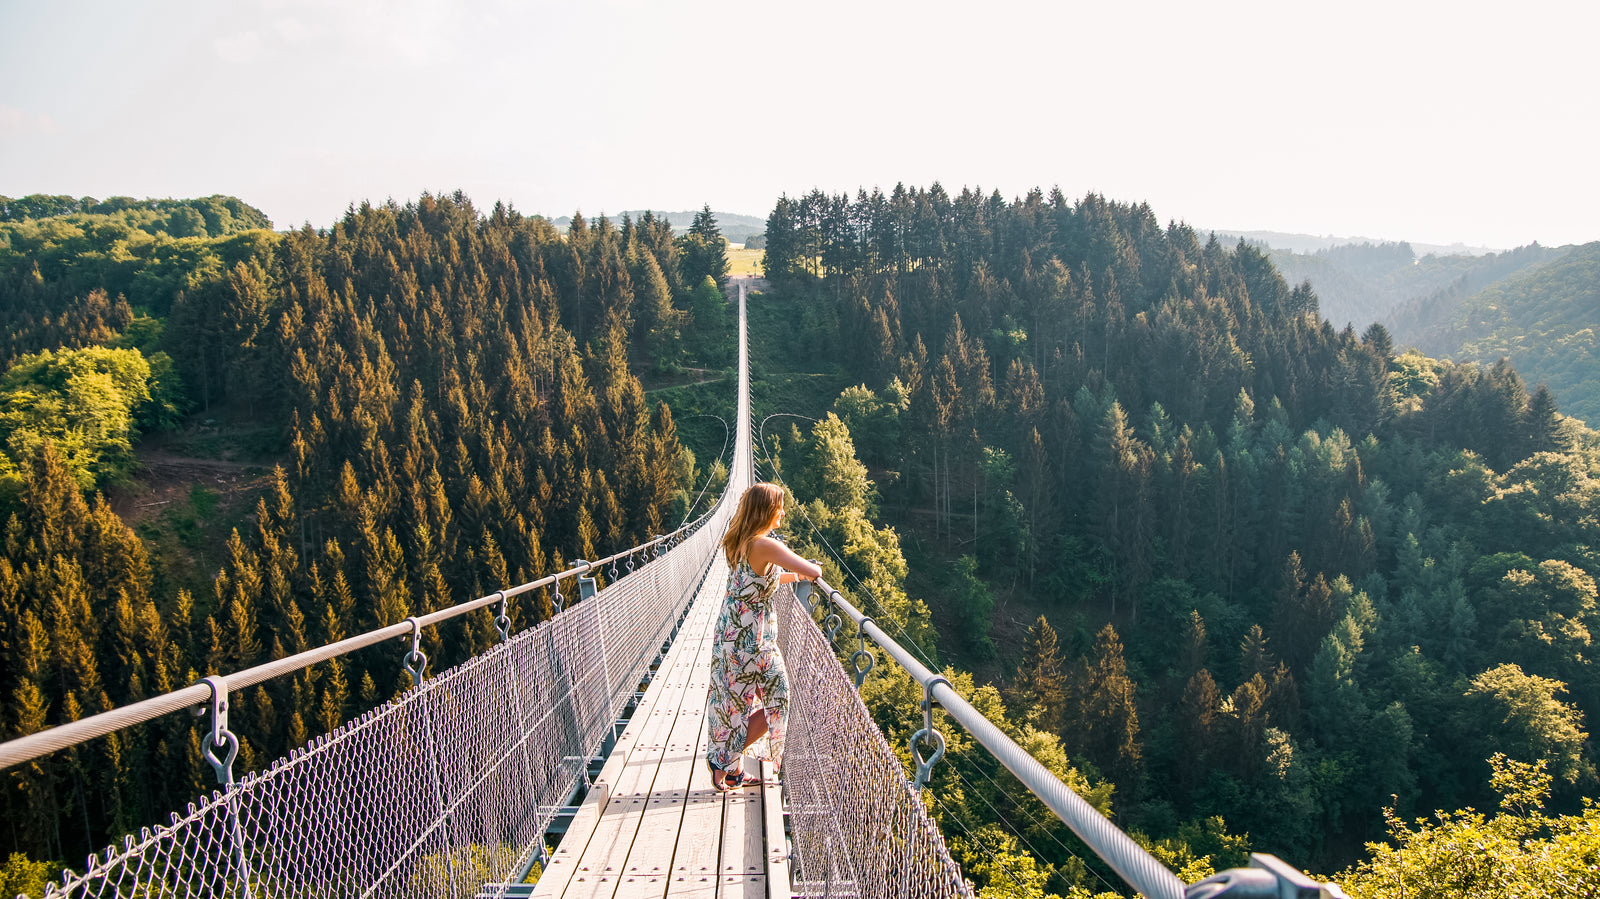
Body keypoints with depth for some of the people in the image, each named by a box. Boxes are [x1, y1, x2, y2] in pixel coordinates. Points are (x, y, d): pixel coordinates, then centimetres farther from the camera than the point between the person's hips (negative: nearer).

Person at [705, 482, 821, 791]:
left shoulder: (738, 543, 7)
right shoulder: (766, 545, -21)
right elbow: (813, 571, -24)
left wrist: (794, 576, 24)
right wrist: (807, 571, -1)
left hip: (729, 634, 9)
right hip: (752, 639, -9)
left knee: (735, 702, 18)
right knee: (774, 701, 5)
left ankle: (732, 770, 26)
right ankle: (726, 761, 8)